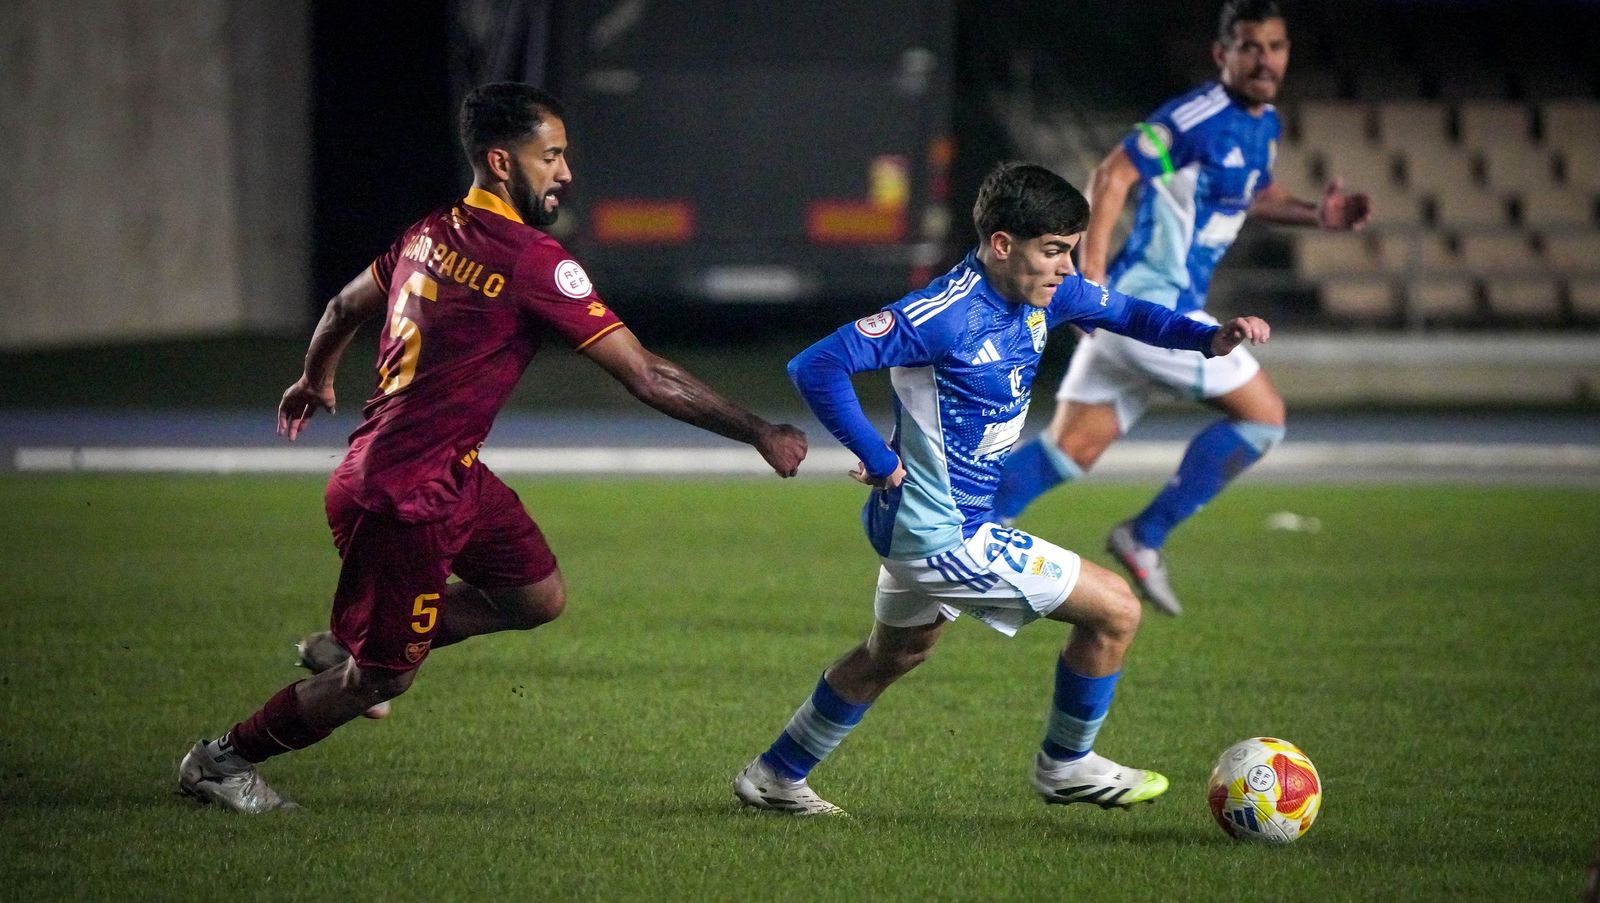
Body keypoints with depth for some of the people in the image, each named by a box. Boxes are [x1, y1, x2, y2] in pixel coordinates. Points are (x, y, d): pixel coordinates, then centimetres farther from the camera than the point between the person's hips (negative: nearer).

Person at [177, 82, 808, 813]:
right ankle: (222, 760, 21)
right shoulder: (534, 262, -21)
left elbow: (344, 307, 21)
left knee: (538, 596, 15)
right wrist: (759, 434, -13)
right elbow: (645, 377, -19)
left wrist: (315, 381, 42)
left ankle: (349, 648, 25)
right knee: (380, 677, 5)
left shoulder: (433, 232, 3)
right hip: (406, 498, -9)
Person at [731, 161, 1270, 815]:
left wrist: (1210, 339, -1)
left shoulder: (1041, 294, -1)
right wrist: (880, 459, -25)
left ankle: (775, 778, 45)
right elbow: (816, 367, -30)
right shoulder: (945, 315, -27)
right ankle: (1066, 767, 16)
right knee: (1115, 611, -4)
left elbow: (1124, 313, 16)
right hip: (942, 537, -10)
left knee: (894, 654, 31)